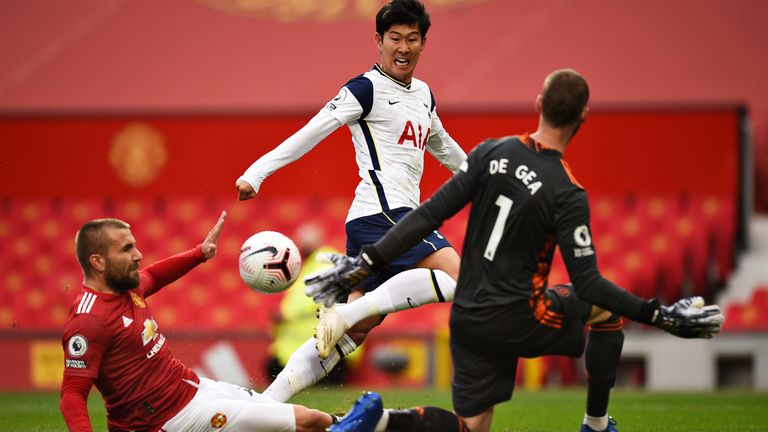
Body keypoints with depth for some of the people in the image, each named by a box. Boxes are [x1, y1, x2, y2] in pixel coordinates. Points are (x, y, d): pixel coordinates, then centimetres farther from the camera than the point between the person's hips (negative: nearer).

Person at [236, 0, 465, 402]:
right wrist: (257, 171, -22)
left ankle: (266, 402, -2)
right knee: (458, 277, -23)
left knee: (355, 331, 2)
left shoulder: (423, 95, 21)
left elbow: (443, 146, 40)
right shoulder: (366, 89, -4)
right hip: (382, 213, -8)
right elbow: (312, 132, -13)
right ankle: (346, 311, -25)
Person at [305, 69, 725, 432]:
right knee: (608, 306, 21)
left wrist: (365, 263, -1)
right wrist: (660, 316, -12)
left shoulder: (490, 153, -2)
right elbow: (587, 284, -16)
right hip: (519, 322, -4)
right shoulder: (567, 195, -15)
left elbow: (430, 214, -4)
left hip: (468, 322, 4)